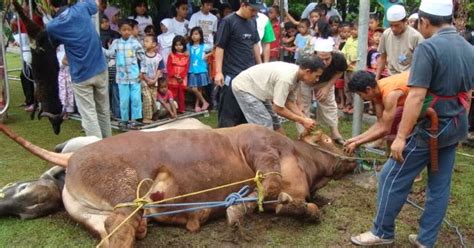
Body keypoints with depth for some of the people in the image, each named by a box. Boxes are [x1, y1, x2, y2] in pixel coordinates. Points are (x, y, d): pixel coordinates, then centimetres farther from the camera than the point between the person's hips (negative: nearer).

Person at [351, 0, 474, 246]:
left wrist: (401, 136, -22)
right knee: (440, 185, 14)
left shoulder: (428, 48, -20)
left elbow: (416, 97, -25)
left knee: (393, 177, 5)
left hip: (429, 128, -8)